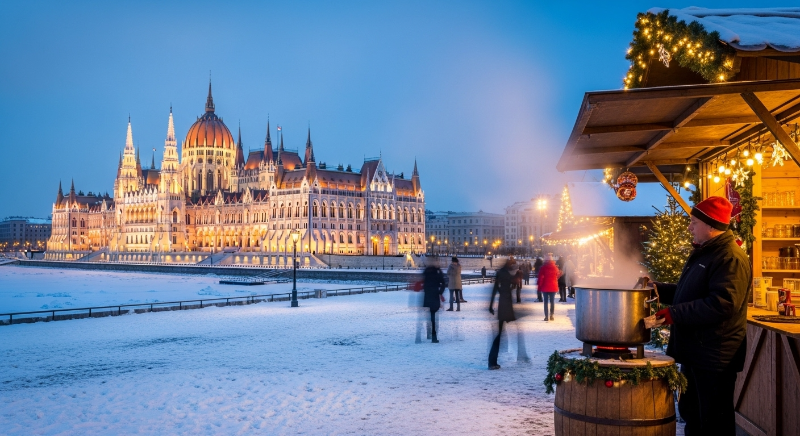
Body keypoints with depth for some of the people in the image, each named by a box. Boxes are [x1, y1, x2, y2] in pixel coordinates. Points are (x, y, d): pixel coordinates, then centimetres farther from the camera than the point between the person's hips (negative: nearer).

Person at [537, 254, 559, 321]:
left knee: (546, 301, 2)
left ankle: (546, 316, -3)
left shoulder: (543, 267, -8)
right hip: (553, 287, 2)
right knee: (552, 301, 9)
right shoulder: (555, 267, 0)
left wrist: (539, 285, 0)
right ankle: (552, 316, 8)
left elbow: (540, 277, -8)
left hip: (545, 287, -2)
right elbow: (557, 277, 10)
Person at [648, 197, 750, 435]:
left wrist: (674, 314, -28)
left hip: (715, 356, -10)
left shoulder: (730, 258, -18)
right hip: (694, 351, 10)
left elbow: (721, 304, -29)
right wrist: (658, 288, 11)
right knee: (690, 412, 21)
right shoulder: (702, 253, 15)